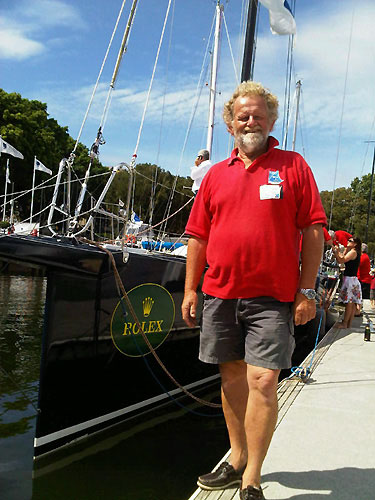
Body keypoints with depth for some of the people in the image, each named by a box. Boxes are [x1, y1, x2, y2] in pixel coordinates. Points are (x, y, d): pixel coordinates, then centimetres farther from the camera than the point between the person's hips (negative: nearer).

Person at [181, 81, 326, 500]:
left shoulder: (293, 166, 4)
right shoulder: (216, 174, 12)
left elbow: (313, 230, 0)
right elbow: (198, 236, 12)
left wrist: (307, 290, -6)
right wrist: (190, 289, 8)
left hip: (272, 297, -3)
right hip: (221, 293, 4)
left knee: (262, 381, -5)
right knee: (232, 377, 12)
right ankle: (237, 460, 30)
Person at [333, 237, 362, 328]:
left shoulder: (353, 252, -10)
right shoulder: (355, 253, 18)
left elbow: (341, 260, -18)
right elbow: (342, 260, 14)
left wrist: (335, 251, -13)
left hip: (350, 279, -10)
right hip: (353, 279, 10)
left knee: (349, 302, -6)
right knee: (352, 303, 9)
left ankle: (344, 323, -4)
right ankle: (349, 323, 13)